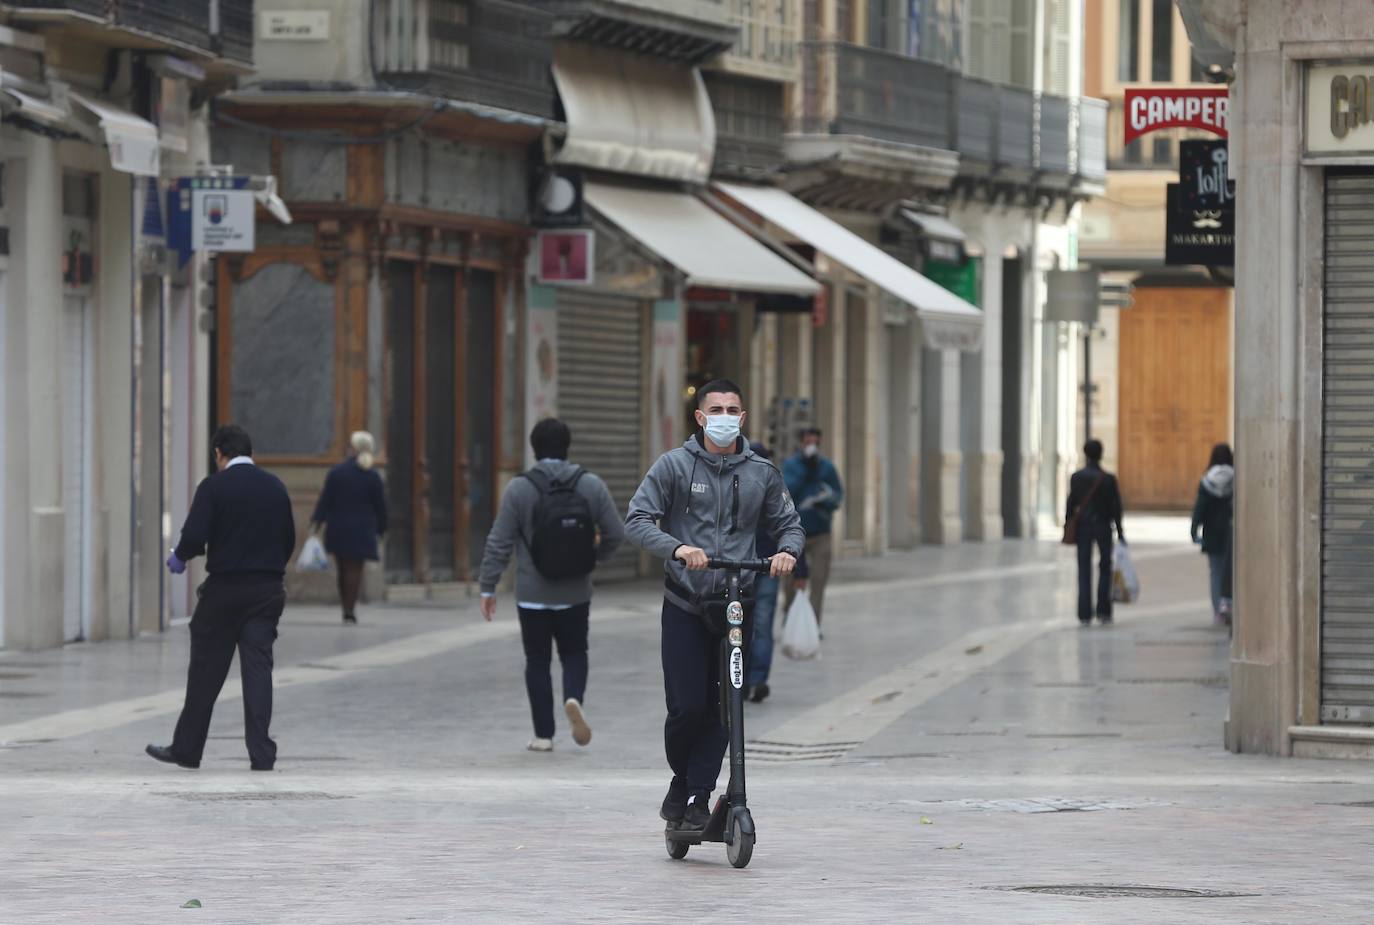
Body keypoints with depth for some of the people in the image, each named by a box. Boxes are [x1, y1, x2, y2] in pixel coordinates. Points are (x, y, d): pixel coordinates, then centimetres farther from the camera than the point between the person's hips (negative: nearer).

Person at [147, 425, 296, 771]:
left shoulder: (213, 487, -9)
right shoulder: (275, 487, 7)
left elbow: (193, 536, -16)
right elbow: (288, 540, 12)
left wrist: (180, 557, 4)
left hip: (224, 589, -3)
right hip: (267, 591, 3)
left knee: (206, 671, 7)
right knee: (258, 669, 2)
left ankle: (187, 748, 16)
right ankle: (261, 752, -6)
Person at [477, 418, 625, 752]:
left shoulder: (519, 489, -9)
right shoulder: (591, 486, -3)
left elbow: (499, 543, -9)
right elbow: (616, 534, -1)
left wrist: (488, 587, -2)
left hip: (533, 596, -1)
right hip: (576, 595, 1)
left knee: (538, 661, 9)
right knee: (574, 653, 17)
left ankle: (543, 734, 9)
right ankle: (574, 697, -13)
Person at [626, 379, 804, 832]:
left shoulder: (762, 473, 8)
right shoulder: (674, 465, 0)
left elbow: (788, 523, 15)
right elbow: (638, 520, -7)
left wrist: (787, 550, -9)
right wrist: (676, 548, -25)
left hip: (735, 605, 2)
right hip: (685, 605, -2)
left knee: (721, 707, -2)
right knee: (687, 706, -8)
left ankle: (699, 797, 6)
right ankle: (682, 782, 17)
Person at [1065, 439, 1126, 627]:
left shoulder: (1077, 477, -4)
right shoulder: (1109, 479, -7)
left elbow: (1071, 503, -2)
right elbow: (1116, 506, -4)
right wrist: (1119, 531, 3)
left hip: (1083, 526, 1)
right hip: (1103, 526, -1)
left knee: (1084, 570, 4)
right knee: (1105, 568, 12)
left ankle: (1084, 616, -1)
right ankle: (1104, 612, 8)